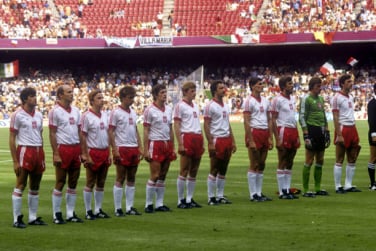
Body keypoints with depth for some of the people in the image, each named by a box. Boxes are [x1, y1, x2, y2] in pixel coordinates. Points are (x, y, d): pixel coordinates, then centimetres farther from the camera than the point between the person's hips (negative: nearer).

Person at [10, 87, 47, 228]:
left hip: (38, 151, 6)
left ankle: (33, 217, 17)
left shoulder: (39, 115, 13)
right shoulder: (17, 115, -5)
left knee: (35, 187, 10)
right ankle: (17, 219, -1)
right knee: (21, 185, -4)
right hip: (25, 151, -6)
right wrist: (15, 161, -10)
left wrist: (42, 157, 14)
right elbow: (12, 138, -5)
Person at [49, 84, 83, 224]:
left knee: (73, 182, 8)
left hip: (76, 149, 6)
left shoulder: (76, 111, 13)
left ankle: (71, 213, 15)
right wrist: (55, 154, -14)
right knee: (60, 182, -1)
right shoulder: (55, 111, -6)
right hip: (63, 149, -6)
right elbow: (52, 134, -8)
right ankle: (57, 215, 5)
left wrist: (83, 151, 10)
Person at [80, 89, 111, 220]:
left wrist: (109, 153, 11)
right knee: (90, 183, 1)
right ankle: (88, 211, 7)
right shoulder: (86, 116, -9)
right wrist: (85, 155, -14)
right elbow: (83, 136, -10)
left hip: (105, 152, 6)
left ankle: (98, 210, 18)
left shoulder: (105, 115, 11)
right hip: (93, 152, -6)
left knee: (101, 183, 11)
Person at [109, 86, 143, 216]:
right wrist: (114, 149, -16)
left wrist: (140, 147, 11)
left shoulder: (133, 112, 14)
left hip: (134, 149, 7)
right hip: (122, 149, -7)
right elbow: (111, 132, -10)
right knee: (120, 179, -3)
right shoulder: (116, 112, -7)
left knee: (131, 179, 8)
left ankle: (129, 207, 14)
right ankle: (118, 209, 2)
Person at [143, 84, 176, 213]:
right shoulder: (150, 110, -6)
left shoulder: (169, 109, 12)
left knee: (163, 176, 7)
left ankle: (159, 204, 12)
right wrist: (146, 150, -12)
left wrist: (173, 147, 12)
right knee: (155, 176, -8)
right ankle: (148, 204, 1)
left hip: (167, 144, 6)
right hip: (155, 144, -6)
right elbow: (146, 131, -7)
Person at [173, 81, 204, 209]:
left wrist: (201, 141, 17)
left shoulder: (195, 106, 18)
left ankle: (189, 199, 15)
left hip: (197, 138, 7)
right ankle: (180, 200, 1)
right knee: (184, 171, -4)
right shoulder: (180, 106, -5)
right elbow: (176, 126, -9)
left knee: (194, 171, 9)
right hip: (187, 138, -7)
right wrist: (180, 144, -16)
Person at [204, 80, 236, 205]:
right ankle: (211, 197, 2)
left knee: (223, 170, 9)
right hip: (216, 140, -7)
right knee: (214, 170, -3)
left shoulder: (226, 106, 15)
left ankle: (220, 196, 15)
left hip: (227, 140, 7)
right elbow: (206, 125, -11)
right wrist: (210, 143, -17)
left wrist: (233, 141, 14)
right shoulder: (210, 106, -8)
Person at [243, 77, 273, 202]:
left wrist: (270, 137, 8)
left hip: (264, 133, 7)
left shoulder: (265, 101, 13)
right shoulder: (249, 101, -8)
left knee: (261, 165, 9)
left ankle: (259, 193, 15)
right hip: (254, 132, -7)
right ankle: (253, 194, 1)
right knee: (254, 165, -3)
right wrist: (250, 141, -17)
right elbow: (246, 122, -12)